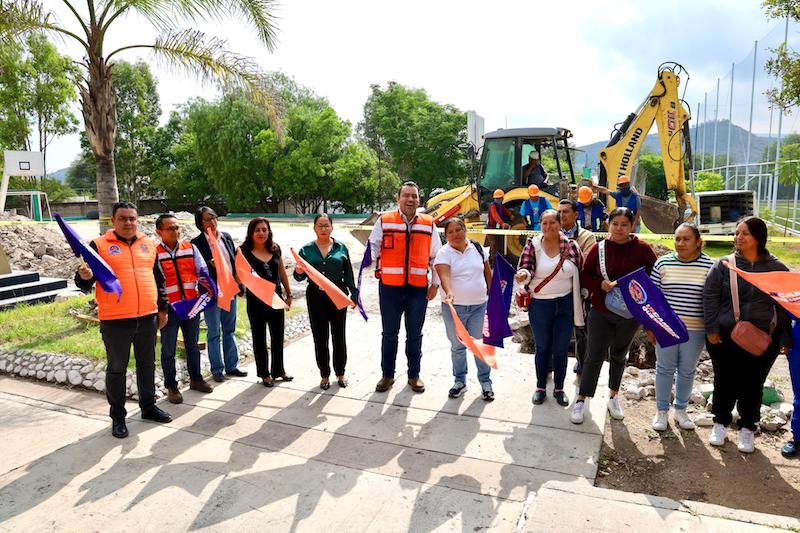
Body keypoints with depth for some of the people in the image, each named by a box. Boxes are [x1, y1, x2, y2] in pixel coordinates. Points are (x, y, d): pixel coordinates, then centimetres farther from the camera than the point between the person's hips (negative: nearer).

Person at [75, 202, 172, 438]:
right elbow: (84, 284, -3)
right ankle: (118, 417, 20)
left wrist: (162, 309, 15)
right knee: (116, 368, 7)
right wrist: (84, 276, -27)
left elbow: (158, 279, 16)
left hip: (147, 317, 4)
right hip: (115, 320, -4)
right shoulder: (99, 245, -3)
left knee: (147, 364, 15)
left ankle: (148, 406, 31)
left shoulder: (148, 244, 9)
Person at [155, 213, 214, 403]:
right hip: (169, 308, -4)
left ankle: (196, 379, 33)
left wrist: (204, 290, -12)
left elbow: (202, 272, 4)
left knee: (193, 345, 17)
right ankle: (171, 387, 21)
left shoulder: (190, 248, 4)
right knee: (169, 349, 7)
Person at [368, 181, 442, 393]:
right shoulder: (384, 221, 0)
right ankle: (387, 375, 25)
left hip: (419, 288, 2)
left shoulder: (428, 224, 6)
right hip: (390, 287, -1)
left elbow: (436, 256, 10)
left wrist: (435, 283, 7)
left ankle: (414, 375, 27)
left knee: (415, 335, 12)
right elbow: (372, 248, 3)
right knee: (389, 334, 9)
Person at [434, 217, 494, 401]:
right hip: (454, 307, -1)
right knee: (457, 346, 12)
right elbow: (444, 275, -25)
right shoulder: (444, 253, -9)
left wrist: (490, 293, 12)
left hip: (479, 306, 2)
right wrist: (449, 292, -43)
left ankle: (486, 382, 24)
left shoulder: (477, 247, 3)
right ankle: (460, 381, 29)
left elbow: (488, 272, 14)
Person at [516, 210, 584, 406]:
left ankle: (559, 388, 30)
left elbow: (581, 272, 4)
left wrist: (579, 299, 4)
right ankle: (541, 387, 31)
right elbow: (525, 267, -14)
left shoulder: (571, 246, -3)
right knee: (542, 348, 15)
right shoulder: (533, 245, -7)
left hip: (565, 304, 1)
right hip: (540, 305, -1)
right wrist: (523, 275, -38)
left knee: (561, 349, 12)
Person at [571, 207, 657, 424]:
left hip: (630, 315, 2)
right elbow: (584, 277, -1)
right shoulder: (599, 248, -6)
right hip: (601, 313, -1)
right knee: (595, 356, -1)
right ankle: (581, 400, 11)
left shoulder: (642, 249, -6)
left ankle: (613, 396, 36)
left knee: (619, 356, 18)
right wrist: (600, 284, -19)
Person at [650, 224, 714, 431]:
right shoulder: (663, 263, -2)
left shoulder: (709, 266, -4)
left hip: (695, 330, 0)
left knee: (687, 371, 13)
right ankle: (661, 411, 24)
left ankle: (681, 410, 32)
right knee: (665, 369, 9)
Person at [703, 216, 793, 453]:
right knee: (725, 382, 12)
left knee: (753, 385, 11)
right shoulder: (724, 265, -2)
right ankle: (720, 422, 31)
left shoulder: (777, 268, 1)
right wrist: (711, 328, -11)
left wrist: (785, 338, 0)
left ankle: (747, 428, 29)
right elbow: (710, 296, -4)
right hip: (725, 337, 0)